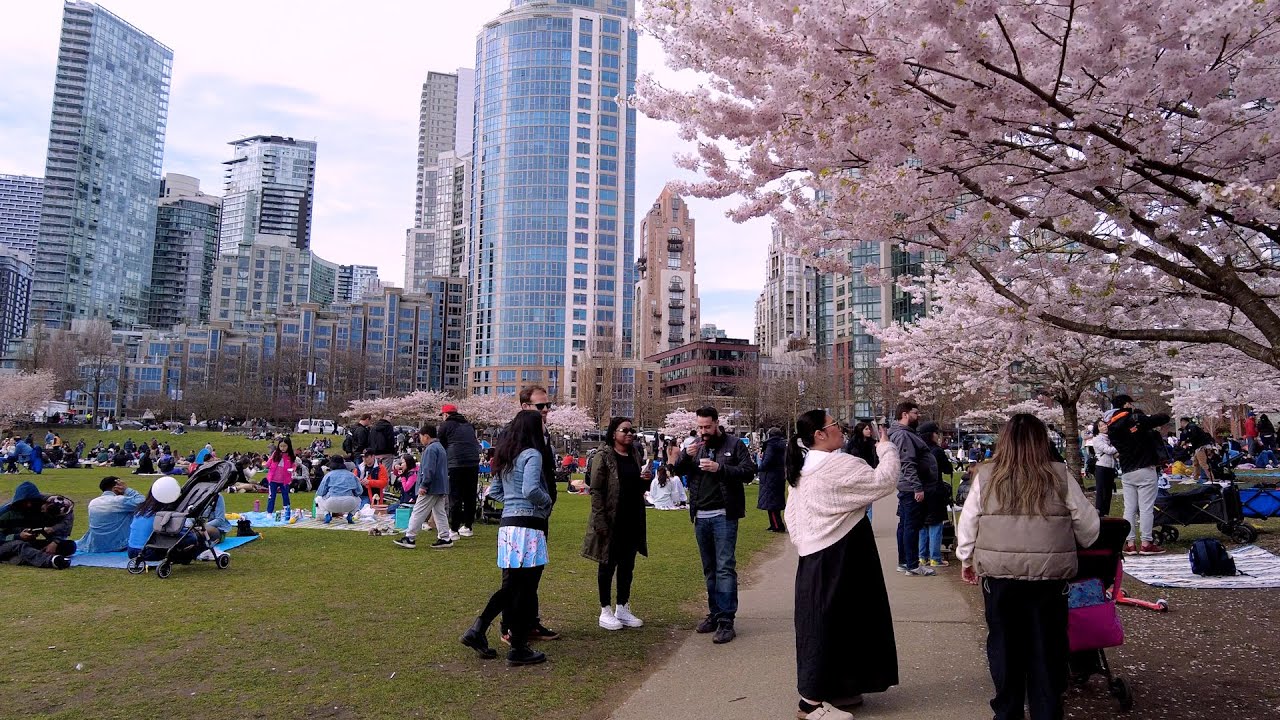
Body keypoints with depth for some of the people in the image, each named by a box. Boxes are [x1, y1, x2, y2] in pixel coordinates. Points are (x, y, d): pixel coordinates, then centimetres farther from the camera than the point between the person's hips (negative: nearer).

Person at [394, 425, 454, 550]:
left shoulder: (430, 449, -14)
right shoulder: (440, 447, 17)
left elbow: (428, 470, -22)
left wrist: (423, 485, -19)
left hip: (431, 488, -10)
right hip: (441, 488, 10)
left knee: (418, 512, -3)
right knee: (440, 513, 11)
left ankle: (409, 538, 1)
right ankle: (445, 538, 10)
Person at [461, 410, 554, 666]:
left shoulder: (505, 456, 14)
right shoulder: (532, 455, -12)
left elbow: (494, 491, 20)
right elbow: (531, 490, -24)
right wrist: (547, 501, -6)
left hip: (507, 525, 8)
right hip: (528, 527, -8)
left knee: (510, 586, 18)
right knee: (526, 589, 2)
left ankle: (477, 630, 14)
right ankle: (519, 649, 10)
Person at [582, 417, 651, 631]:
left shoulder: (636, 456, 10)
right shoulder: (603, 457, -10)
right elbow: (596, 491, -13)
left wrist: (646, 479, -2)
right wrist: (600, 522, -18)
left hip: (633, 521, 6)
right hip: (611, 523, -6)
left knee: (627, 566, 13)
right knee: (607, 566, 6)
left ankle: (623, 608, 25)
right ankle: (605, 611, 17)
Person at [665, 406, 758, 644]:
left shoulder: (733, 444, -4)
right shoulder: (694, 445, 9)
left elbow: (749, 471, -10)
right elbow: (675, 470, 7)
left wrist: (720, 468, -21)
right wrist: (685, 456, -13)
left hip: (724, 516, -5)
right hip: (701, 516, 5)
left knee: (725, 567, -7)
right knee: (709, 568, 13)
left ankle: (726, 621, -6)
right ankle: (715, 613, 22)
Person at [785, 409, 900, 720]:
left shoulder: (802, 469, 12)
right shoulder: (838, 465, -18)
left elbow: (791, 514, 16)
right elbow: (884, 482, -18)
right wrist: (886, 448, -5)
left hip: (815, 555, 10)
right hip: (839, 557, -10)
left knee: (820, 620, 15)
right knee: (832, 621, -3)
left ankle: (833, 688, 28)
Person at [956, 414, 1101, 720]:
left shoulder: (986, 476, -4)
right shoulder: (1060, 477, -4)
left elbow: (967, 522, 2)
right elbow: (1088, 525, 4)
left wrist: (966, 559, 17)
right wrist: (1075, 547, 25)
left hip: (999, 574, 1)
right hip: (1049, 574, 0)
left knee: (1004, 643, 14)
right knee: (1046, 646, 12)